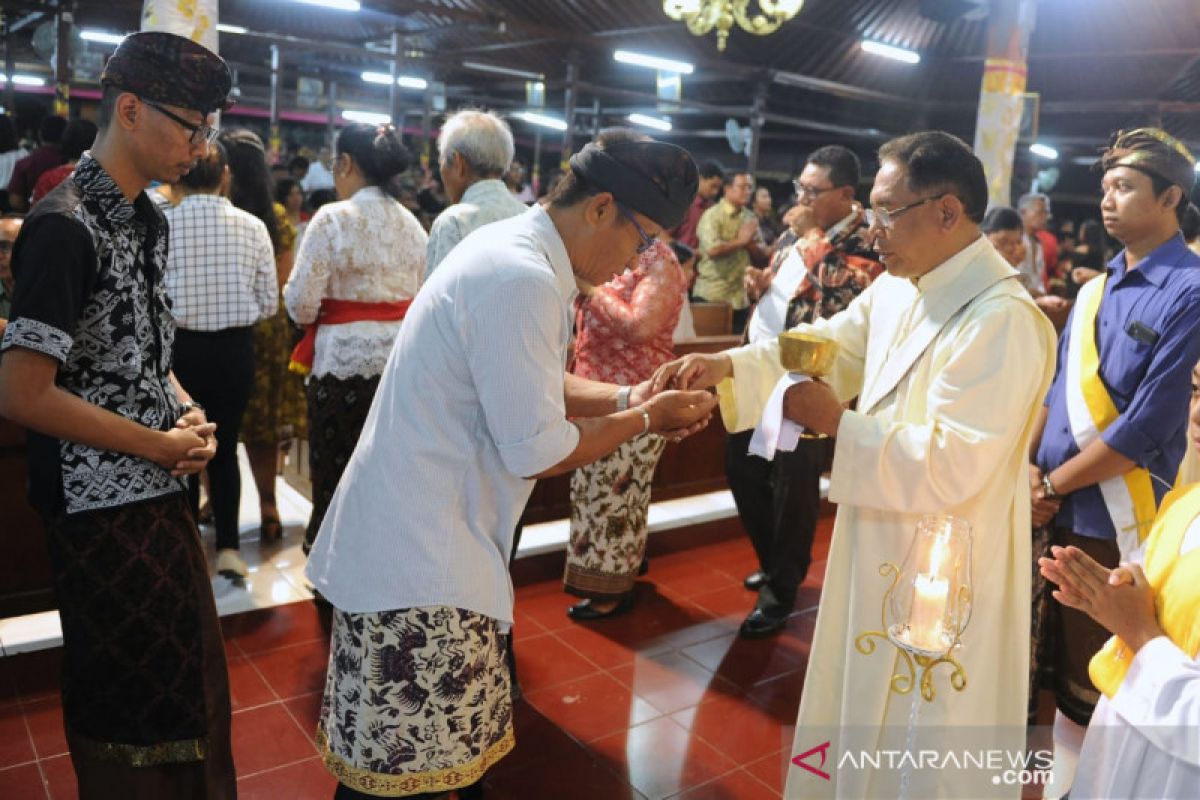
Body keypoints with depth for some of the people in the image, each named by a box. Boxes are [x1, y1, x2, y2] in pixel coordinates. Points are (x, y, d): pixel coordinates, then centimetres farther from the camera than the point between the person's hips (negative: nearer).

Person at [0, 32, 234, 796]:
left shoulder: (148, 218, 7)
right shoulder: (66, 226, -19)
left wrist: (188, 413, 0)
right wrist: (158, 444, -16)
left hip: (162, 492, 8)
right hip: (103, 504, -8)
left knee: (189, 679, 21)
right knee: (128, 702, 9)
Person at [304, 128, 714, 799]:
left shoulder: (516, 250, 11)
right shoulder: (523, 281, -22)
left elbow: (535, 387, 20)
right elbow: (537, 452, -20)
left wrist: (629, 396, 7)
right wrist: (645, 419, -6)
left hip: (422, 540, 10)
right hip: (420, 562, -10)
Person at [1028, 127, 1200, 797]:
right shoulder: (1096, 288, 8)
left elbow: (1146, 428, -19)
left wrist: (1052, 483, -12)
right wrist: (1027, 464, -2)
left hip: (1114, 521, -6)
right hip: (1058, 510, 6)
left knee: (1093, 685, 10)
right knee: (1053, 662, 19)